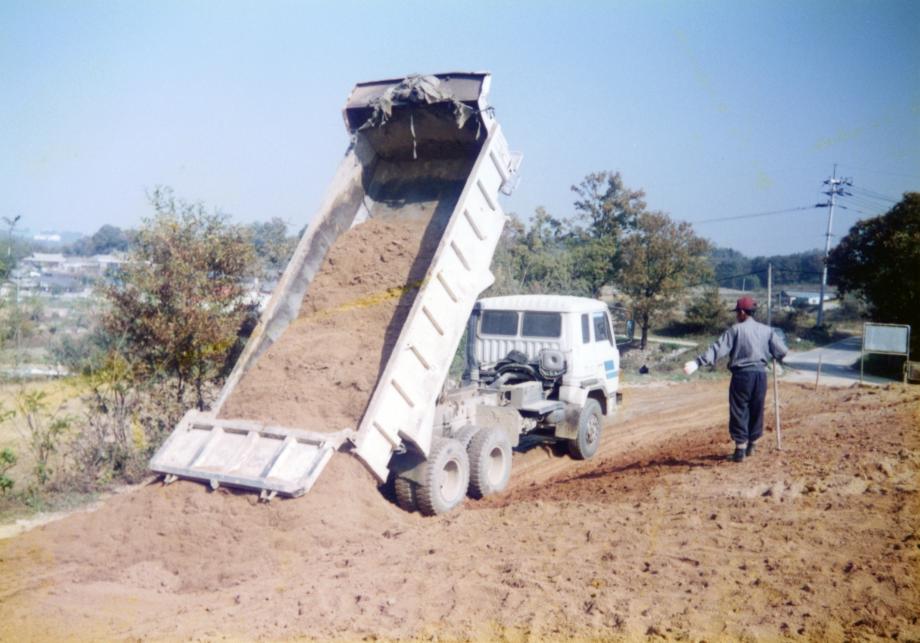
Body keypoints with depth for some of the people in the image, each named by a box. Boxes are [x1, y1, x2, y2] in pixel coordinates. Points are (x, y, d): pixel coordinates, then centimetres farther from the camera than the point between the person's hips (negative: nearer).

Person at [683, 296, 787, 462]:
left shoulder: (736, 330, -6)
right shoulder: (766, 330, 7)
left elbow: (718, 349, -16)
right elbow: (782, 351, 6)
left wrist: (698, 362, -23)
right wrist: (777, 357, 31)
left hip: (742, 374, -4)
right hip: (760, 374, 5)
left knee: (739, 411, 2)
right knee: (756, 410, 18)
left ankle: (740, 448, 0)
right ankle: (751, 445, 28)